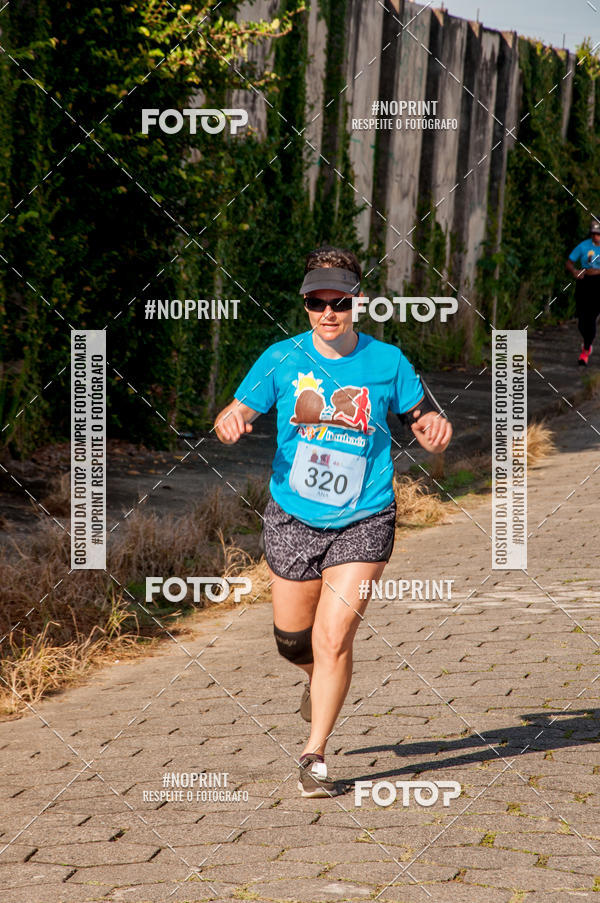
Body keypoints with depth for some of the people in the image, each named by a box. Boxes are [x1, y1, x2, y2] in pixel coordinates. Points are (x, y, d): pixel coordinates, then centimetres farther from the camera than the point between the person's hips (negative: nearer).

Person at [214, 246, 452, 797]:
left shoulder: (386, 362, -3)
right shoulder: (282, 359, -2)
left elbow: (422, 415, 8)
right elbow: (236, 412, -2)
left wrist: (434, 428, -16)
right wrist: (231, 422, -26)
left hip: (363, 523, -2)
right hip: (293, 520, 2)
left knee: (334, 638, -12)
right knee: (293, 638, 13)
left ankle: (315, 757, -1)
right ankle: (320, 681, 49)